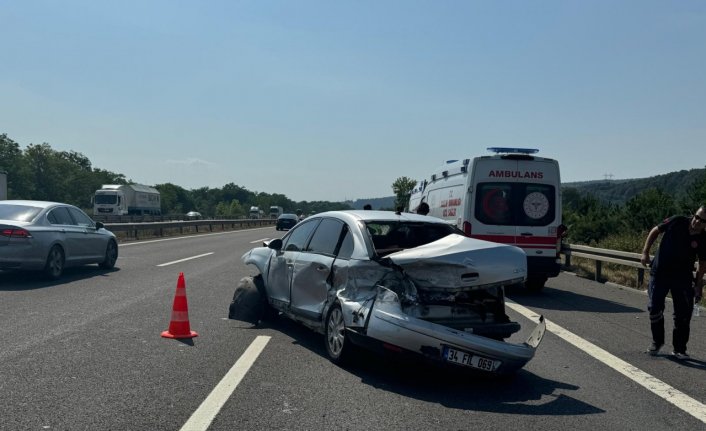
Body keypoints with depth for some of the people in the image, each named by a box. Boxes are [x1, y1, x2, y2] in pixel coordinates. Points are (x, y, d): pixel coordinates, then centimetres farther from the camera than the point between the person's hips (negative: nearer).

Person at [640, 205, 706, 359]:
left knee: (683, 314, -1)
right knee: (654, 308, -1)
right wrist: (645, 252, -3)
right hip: (659, 272, 0)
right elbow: (655, 231, 1)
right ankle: (657, 341, 21)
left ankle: (679, 349, 14)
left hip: (682, 278, 0)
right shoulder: (677, 222, -11)